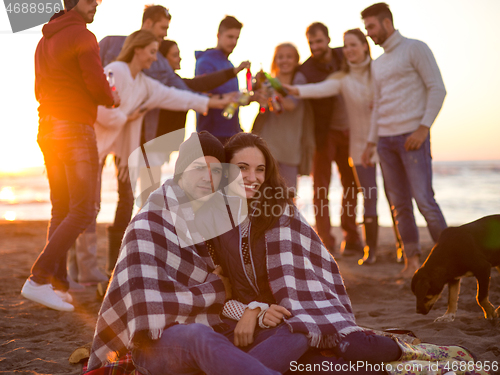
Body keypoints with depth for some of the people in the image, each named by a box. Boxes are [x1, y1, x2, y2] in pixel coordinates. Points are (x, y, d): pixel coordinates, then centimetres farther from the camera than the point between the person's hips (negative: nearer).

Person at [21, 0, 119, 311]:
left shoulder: (45, 41, 19)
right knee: (83, 210, -6)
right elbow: (98, 86, -17)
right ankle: (39, 279, -12)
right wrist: (113, 99, 6)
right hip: (75, 130, -9)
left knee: (61, 209, 13)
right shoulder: (83, 36, -9)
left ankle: (58, 285, 12)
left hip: (48, 130, 9)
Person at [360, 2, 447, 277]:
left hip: (411, 135, -6)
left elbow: (437, 88, -8)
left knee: (424, 200, -12)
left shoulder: (415, 49, 0)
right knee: (400, 204, 4)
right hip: (385, 139, 7)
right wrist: (371, 142, 16)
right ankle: (412, 260, 9)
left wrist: (424, 127, -17)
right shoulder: (378, 64, 21)